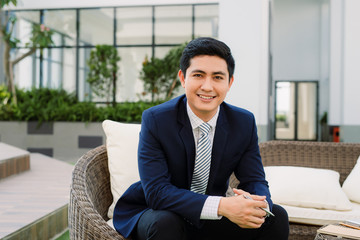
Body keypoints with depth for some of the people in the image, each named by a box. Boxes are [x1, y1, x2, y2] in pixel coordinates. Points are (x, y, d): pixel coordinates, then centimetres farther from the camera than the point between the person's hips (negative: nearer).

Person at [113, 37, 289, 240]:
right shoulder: (155, 120, -19)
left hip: (211, 218, 4)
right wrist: (221, 205, -40)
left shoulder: (245, 122, -7)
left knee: (277, 217, -13)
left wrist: (257, 205, -33)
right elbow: (156, 192, -27)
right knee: (166, 222, -36)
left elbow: (255, 181, -6)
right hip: (156, 214, -3)